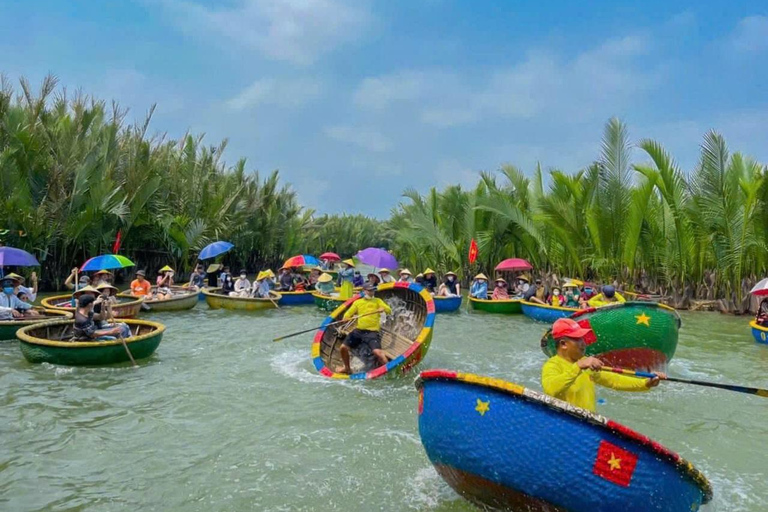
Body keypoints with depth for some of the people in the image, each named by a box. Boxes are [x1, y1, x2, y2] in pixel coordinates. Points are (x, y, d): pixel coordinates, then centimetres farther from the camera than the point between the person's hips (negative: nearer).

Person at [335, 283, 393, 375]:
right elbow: (347, 314, 16)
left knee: (377, 351, -25)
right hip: (358, 330, 4)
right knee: (343, 347, -3)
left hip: (372, 331, -3)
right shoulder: (357, 302, 16)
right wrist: (346, 319, -7)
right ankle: (347, 368, 21)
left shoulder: (377, 301, 10)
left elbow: (389, 311, -2)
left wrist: (383, 309, -25)